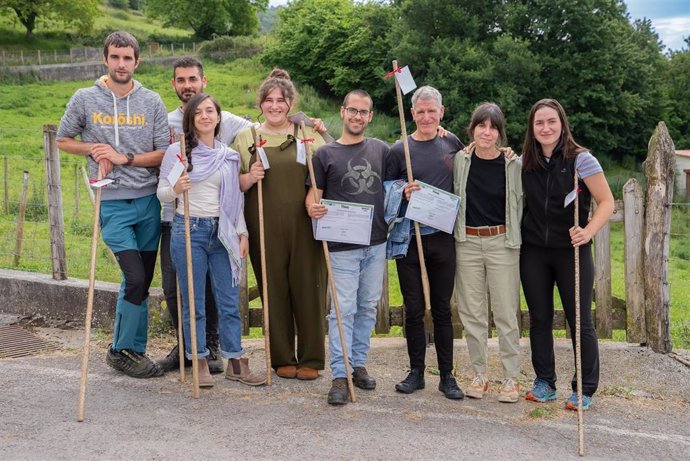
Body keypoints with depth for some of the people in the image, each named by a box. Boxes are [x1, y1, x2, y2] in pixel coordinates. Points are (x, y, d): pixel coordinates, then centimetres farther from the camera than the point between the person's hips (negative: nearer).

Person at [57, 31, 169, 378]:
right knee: (135, 278, -11)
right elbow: (63, 140, 12)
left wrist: (125, 158, -12)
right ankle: (124, 350, 7)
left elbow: (164, 153, 1)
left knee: (142, 281, 8)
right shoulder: (84, 99, 1)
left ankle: (126, 350, 23)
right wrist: (93, 149, -6)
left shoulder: (152, 102, 4)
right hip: (111, 203, -3)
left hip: (148, 200, 3)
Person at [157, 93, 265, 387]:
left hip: (223, 232, 3)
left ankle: (235, 362, 14)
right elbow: (161, 194, 3)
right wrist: (175, 189, -19)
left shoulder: (230, 156, 11)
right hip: (189, 230, -3)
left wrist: (243, 232, 7)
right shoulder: (177, 151, 1)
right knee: (193, 302, 2)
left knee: (230, 301, 4)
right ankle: (199, 362, 13)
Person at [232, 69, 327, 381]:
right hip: (265, 228, 0)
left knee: (308, 288, 1)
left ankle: (311, 359, 14)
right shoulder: (246, 137, 10)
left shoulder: (308, 134, 9)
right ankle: (282, 358, 18)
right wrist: (250, 178, -10)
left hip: (305, 225, 0)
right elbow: (233, 185, 9)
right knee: (274, 290, 5)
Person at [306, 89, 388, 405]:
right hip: (342, 246, -4)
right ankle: (340, 375, -1)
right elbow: (313, 193, 0)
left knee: (368, 307, 12)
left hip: (377, 243, 4)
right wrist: (312, 208, -22)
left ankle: (358, 364, 25)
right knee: (343, 309, -5)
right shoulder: (325, 154, 1)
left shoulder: (381, 150, 10)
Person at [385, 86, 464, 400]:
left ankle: (447, 375, 16)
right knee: (413, 309, 5)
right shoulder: (399, 150, -1)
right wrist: (403, 194, -16)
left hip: (443, 238, 1)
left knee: (442, 308, 8)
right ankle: (416, 372, 20)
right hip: (409, 240, -1)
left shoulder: (452, 142, 6)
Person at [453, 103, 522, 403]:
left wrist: (516, 240, -1)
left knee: (506, 314, 1)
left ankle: (511, 378, 12)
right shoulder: (460, 161, 1)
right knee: (472, 313, 9)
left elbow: (521, 205, 3)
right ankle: (479, 374, 22)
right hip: (467, 243, 2)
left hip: (502, 243, -2)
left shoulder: (514, 164, -4)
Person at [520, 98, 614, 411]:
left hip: (571, 251, -4)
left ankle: (585, 390, 14)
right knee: (539, 319, 11)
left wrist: (588, 231, -24)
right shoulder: (525, 163, 3)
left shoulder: (580, 159, -10)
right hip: (534, 252, 4)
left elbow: (607, 202, -9)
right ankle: (544, 382, 24)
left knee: (579, 322, 3)